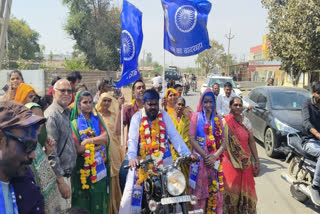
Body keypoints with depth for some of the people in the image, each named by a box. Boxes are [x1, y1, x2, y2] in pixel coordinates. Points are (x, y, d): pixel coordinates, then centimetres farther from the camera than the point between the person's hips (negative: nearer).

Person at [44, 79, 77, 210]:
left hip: (67, 174, 9)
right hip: (58, 177, -9)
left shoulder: (66, 114, 12)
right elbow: (51, 153, -20)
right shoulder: (51, 115, -16)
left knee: (68, 210, 17)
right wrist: (61, 181, -19)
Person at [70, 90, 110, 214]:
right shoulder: (74, 123, -2)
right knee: (83, 202, 3)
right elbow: (78, 149, -11)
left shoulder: (97, 119, 10)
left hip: (100, 167, 3)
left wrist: (89, 141, -12)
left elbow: (106, 138, -4)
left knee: (99, 198, 6)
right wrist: (98, 143, -9)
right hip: (83, 169, -3)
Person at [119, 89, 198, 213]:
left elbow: (175, 136, -6)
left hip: (163, 160, 2)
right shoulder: (137, 117, -4)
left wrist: (187, 154, -17)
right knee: (133, 192, -5)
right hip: (142, 160, -1)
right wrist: (132, 157, -32)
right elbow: (132, 139, -14)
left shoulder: (164, 116, 0)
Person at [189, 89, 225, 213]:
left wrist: (214, 157, -10)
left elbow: (223, 142, 5)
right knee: (199, 190, -2)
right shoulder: (196, 116, 4)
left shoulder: (217, 119, 12)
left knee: (214, 191, 3)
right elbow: (192, 139, -5)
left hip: (215, 160, 3)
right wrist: (205, 156, -13)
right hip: (200, 159, -2)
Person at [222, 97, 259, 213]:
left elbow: (251, 141, 7)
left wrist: (257, 161, 4)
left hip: (246, 163, 4)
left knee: (246, 190, 9)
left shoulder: (246, 121, 5)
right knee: (231, 191, 3)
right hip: (229, 163, -4)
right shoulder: (224, 122, -6)